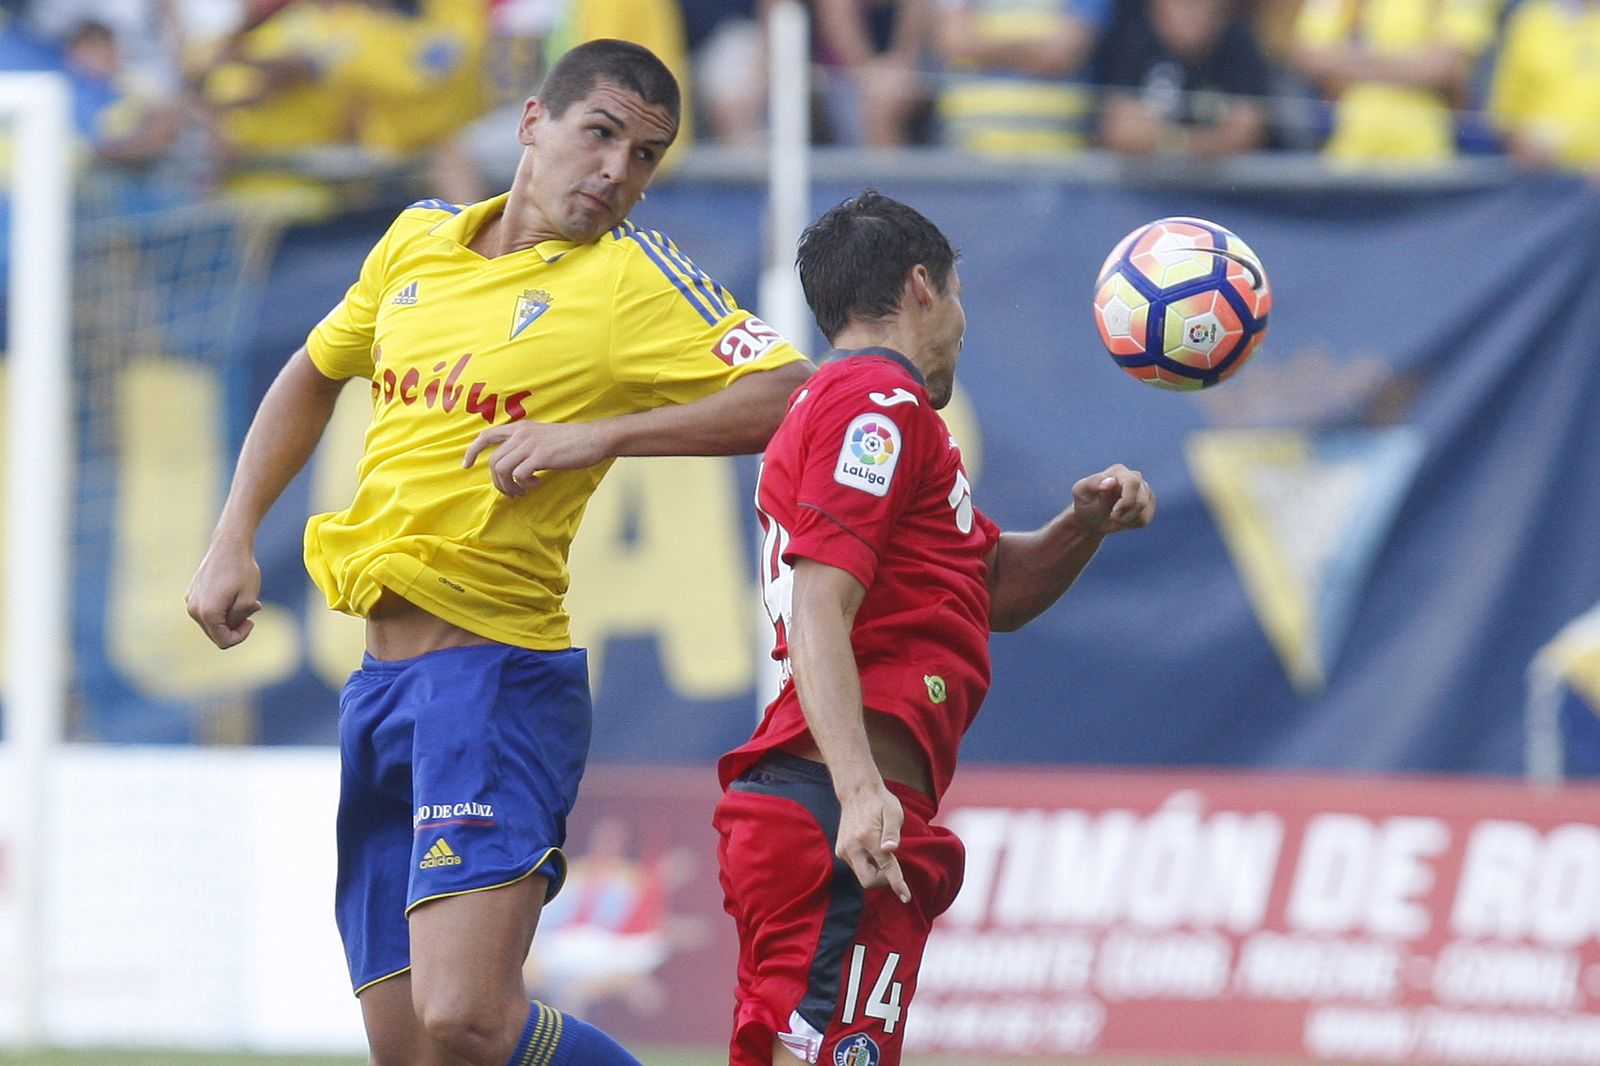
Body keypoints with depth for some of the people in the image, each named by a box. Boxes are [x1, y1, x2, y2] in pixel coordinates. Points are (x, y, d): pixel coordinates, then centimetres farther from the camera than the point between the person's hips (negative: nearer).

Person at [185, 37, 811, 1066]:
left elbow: (793, 397, -17)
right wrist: (233, 541, 19)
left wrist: (599, 435, -22)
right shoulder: (419, 239, 13)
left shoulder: (635, 278, -5)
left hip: (497, 675, -7)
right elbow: (315, 375, 29)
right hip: (380, 680, 7)